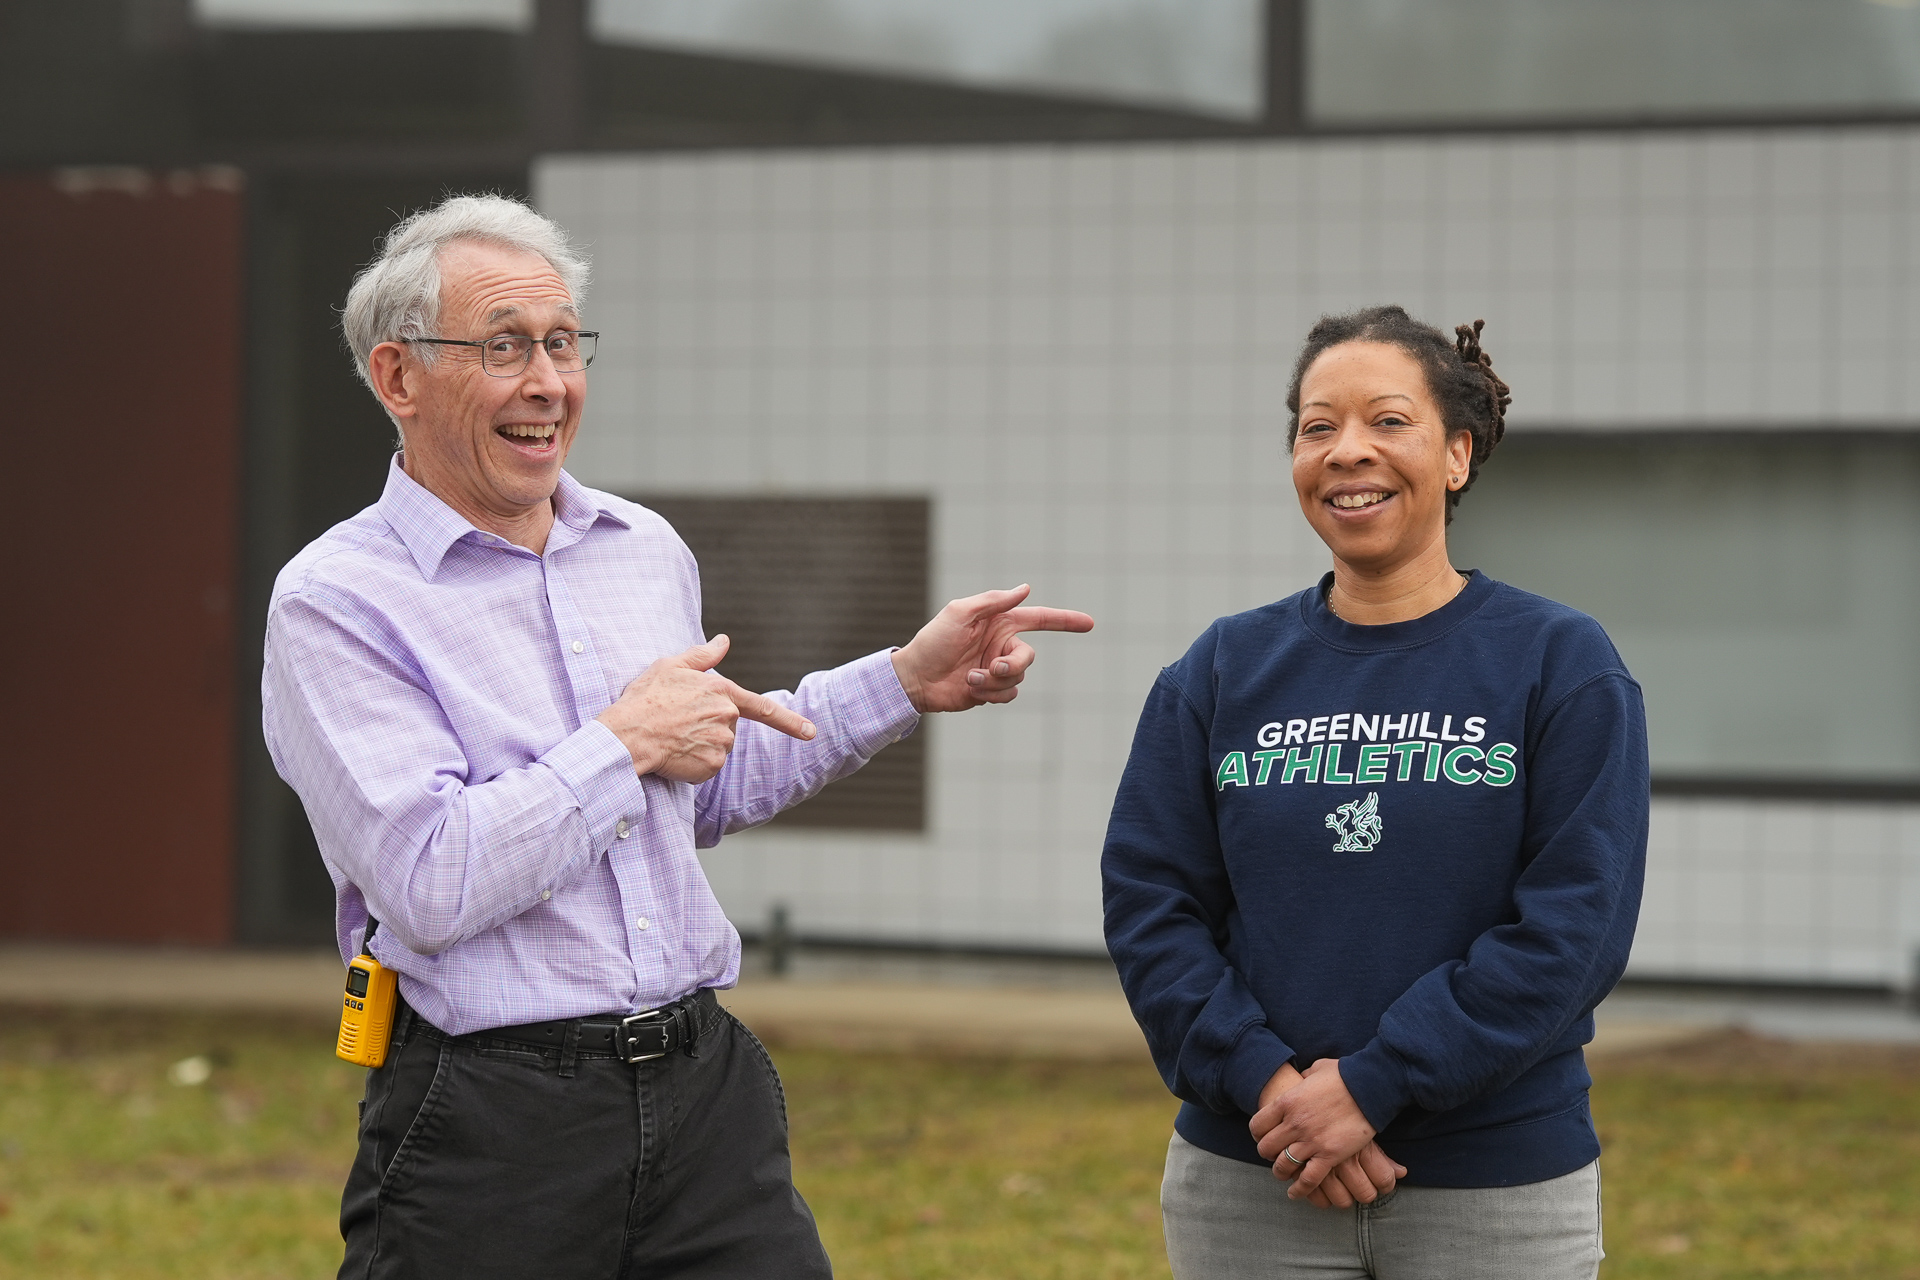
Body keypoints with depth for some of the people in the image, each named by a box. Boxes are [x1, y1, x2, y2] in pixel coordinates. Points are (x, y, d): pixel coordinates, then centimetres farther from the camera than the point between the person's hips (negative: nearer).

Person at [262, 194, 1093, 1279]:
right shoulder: (336, 604, -10)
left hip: (708, 1091, 6)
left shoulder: (649, 552, 13)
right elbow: (429, 885, -21)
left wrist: (906, 683, 22)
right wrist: (628, 742, -13)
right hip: (487, 1136, -6)